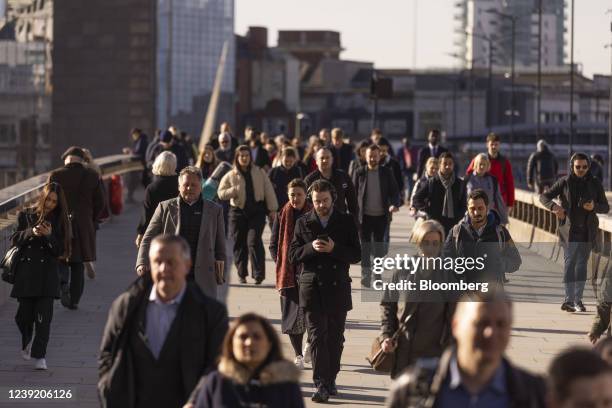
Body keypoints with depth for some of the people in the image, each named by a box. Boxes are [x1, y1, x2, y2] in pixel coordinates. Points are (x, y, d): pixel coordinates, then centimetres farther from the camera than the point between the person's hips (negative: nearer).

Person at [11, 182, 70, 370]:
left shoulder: (59, 221, 4)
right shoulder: (26, 215, 5)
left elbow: (59, 250, 0)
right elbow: (15, 239, 1)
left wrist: (49, 235, -18)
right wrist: (31, 232, -17)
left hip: (47, 273, -1)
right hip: (25, 272, 1)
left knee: (44, 316, -8)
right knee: (24, 314, 5)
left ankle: (39, 356, -5)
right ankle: (27, 342, 35)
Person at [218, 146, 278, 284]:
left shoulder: (259, 173, 8)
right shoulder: (230, 176, 5)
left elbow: (268, 191, 8)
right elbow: (221, 193, 1)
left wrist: (272, 209, 4)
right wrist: (234, 191, -16)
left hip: (257, 211, -1)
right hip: (238, 212, 1)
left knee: (254, 241, -13)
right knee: (239, 243, 3)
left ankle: (259, 273, -12)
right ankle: (242, 274, 14)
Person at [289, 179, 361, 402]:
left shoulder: (346, 222, 5)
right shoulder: (303, 223, 6)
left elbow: (356, 255, 1)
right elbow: (292, 255, 4)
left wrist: (334, 249, -16)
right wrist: (311, 248, -15)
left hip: (338, 287, 1)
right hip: (312, 287, -1)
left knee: (335, 337, 7)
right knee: (317, 336, -8)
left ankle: (330, 380, 19)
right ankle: (321, 385, -11)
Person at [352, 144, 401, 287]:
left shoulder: (386, 173, 2)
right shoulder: (359, 173, -1)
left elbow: (394, 191, 0)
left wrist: (395, 204, -21)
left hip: (381, 216, 1)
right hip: (364, 216, -1)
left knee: (379, 247, 9)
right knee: (365, 247, 0)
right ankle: (365, 276, 4)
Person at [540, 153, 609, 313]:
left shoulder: (595, 184, 5)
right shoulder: (565, 182, -1)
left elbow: (606, 207, 7)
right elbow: (544, 197, -1)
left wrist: (594, 207, -16)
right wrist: (554, 206, -22)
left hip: (587, 231, 2)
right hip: (569, 229, -2)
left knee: (582, 264, 5)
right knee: (569, 262, -9)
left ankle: (578, 300, 12)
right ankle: (569, 299, -13)